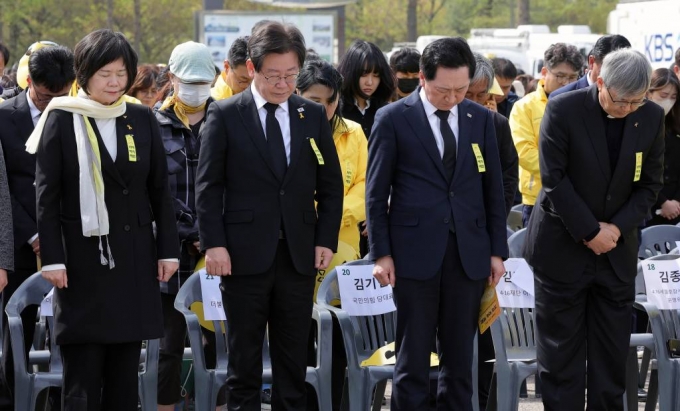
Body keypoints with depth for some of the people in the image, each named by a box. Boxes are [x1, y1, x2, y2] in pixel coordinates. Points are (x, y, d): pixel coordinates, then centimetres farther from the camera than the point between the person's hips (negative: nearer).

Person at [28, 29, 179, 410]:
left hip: (133, 259, 3)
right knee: (82, 368, -3)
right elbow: (46, 196, -4)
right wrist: (52, 259, -9)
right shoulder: (62, 119, -2)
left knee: (125, 368, 5)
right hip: (82, 257, -3)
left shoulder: (142, 120, 8)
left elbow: (161, 190, 11)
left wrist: (168, 249, 6)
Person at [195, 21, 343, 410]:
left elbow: (331, 185, 10)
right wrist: (214, 244, -10)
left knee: (293, 358, 7)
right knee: (244, 358, 4)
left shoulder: (314, 115, 7)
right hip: (245, 254, -3)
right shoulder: (225, 115, -1)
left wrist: (326, 240, 1)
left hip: (299, 255, 3)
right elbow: (208, 185, -2)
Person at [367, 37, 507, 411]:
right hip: (415, 252, -3)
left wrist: (498, 250, 7)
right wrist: (381, 253, -5)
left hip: (468, 252, 3)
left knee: (459, 355, 7)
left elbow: (493, 188, 12)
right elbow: (376, 192, 0)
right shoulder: (393, 119, -2)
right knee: (413, 356, 0)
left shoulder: (481, 119, 8)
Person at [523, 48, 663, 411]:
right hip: (563, 247, -3)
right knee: (561, 351, 1)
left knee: (612, 351, 5)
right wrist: (590, 231, -15)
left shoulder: (651, 117, -2)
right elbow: (554, 179, -14)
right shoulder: (563, 110, -14)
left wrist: (618, 227, -10)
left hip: (617, 250, 3)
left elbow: (650, 183, 4)